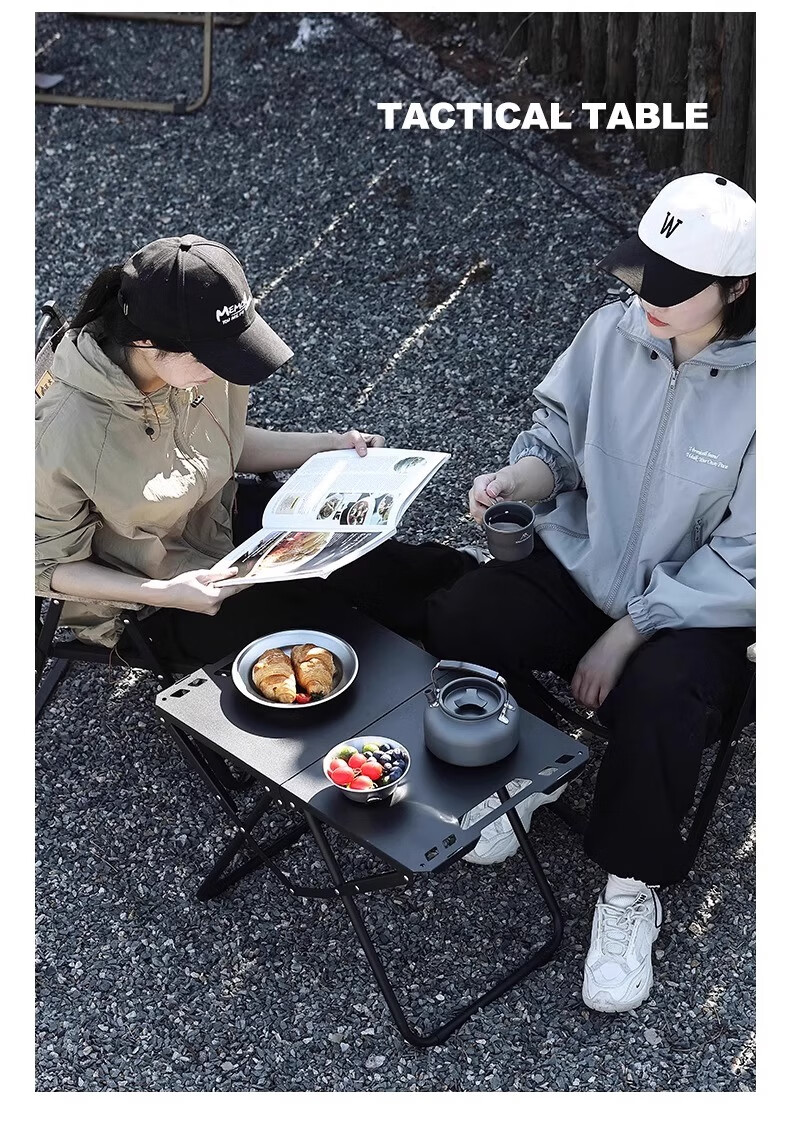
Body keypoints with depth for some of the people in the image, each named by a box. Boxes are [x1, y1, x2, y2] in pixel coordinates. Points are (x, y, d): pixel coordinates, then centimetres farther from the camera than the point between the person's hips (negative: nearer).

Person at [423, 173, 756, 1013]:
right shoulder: (613, 331, -8)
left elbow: (744, 565, -17)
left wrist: (628, 633, -18)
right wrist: (521, 475, -18)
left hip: (696, 607, -4)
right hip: (581, 563, 4)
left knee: (656, 700, -33)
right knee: (454, 621, -19)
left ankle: (632, 888, -4)